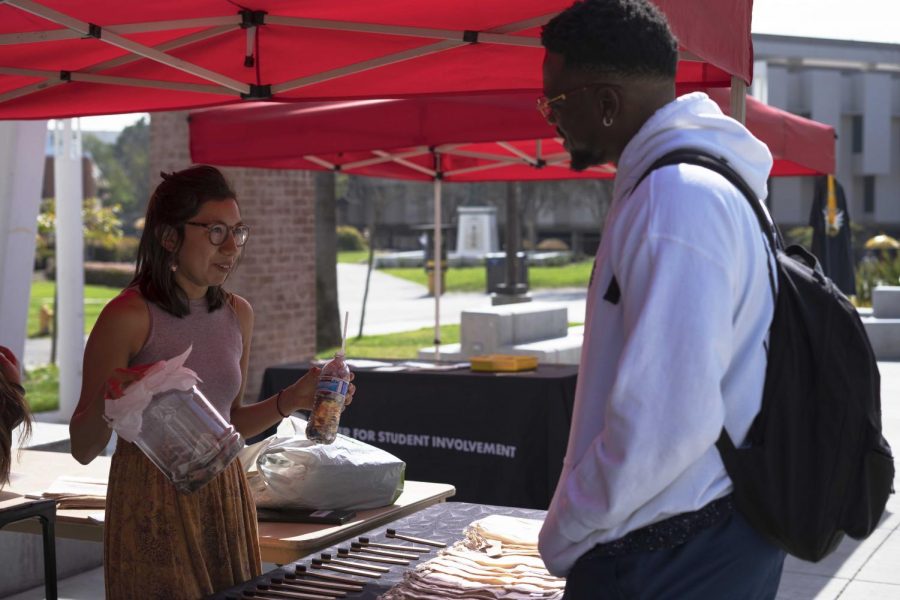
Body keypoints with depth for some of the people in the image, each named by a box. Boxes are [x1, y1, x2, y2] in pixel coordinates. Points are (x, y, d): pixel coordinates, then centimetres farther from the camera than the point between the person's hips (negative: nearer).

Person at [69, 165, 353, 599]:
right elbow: (83, 449, -10)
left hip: (225, 495, 6)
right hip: (152, 506, -6)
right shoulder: (129, 316, -14)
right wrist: (107, 404, -29)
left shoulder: (237, 314, 5)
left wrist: (291, 400, 3)